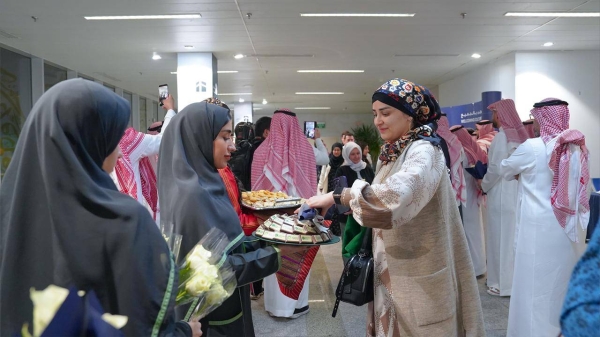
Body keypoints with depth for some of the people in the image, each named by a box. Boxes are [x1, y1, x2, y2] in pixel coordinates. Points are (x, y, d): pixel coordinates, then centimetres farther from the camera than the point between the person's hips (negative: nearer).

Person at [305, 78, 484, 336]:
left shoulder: (423, 151, -19)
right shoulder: (391, 152, 8)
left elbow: (396, 194, -37)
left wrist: (336, 197, -32)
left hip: (416, 271, -8)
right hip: (393, 266, 8)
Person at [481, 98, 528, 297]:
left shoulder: (502, 136, -14)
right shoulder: (519, 134, 9)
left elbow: (496, 168, -19)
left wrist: (484, 186, -3)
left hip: (501, 194, -8)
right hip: (517, 191, 8)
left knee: (501, 237, 1)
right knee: (514, 237, 15)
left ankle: (503, 283, 9)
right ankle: (516, 279, 25)